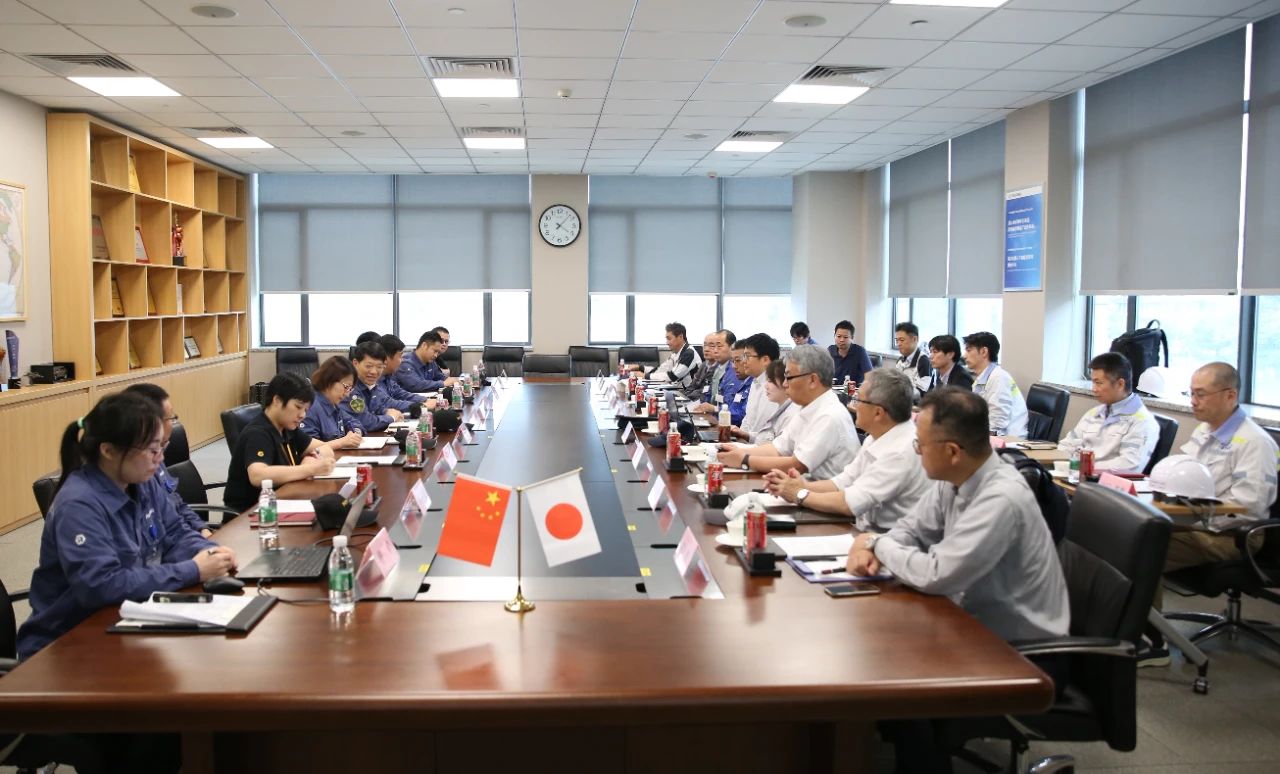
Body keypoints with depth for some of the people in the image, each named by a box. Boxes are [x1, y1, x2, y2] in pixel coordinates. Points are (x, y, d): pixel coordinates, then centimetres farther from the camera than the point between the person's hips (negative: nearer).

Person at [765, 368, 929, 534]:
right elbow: (844, 482, 13)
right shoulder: (876, 438, 7)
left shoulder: (903, 451, -22)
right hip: (866, 531, 8)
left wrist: (800, 495, -10)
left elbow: (851, 503, -22)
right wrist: (805, 486, -4)